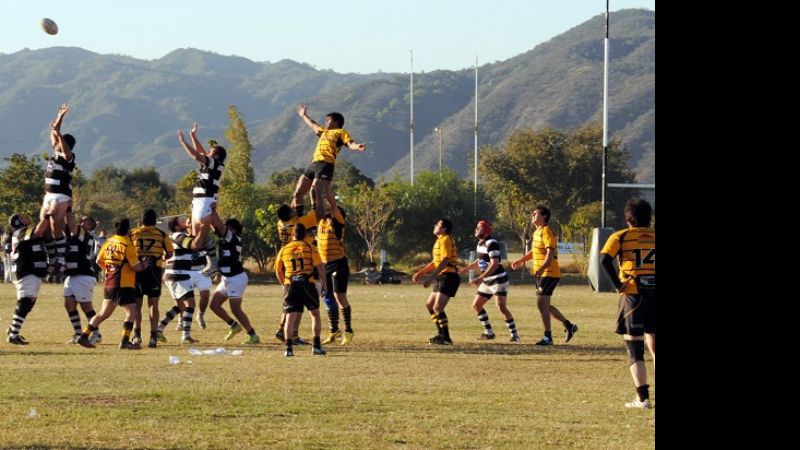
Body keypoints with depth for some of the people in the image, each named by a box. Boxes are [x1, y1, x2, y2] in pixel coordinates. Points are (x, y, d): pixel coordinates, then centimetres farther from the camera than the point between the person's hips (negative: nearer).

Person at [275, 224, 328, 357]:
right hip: (307, 284, -1)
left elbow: (278, 271, 18)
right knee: (315, 314, 13)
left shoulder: (284, 250, 12)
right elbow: (320, 267, -3)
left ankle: (289, 347, -13)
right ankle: (316, 346, 11)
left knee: (290, 316, 0)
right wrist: (324, 284, 5)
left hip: (290, 286, 1)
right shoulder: (310, 248, 4)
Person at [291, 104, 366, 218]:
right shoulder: (324, 132, 31)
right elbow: (313, 125, 51)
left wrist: (356, 146, -32)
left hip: (326, 165, -8)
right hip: (313, 164, 8)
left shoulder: (341, 132, 8)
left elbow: (349, 143, -9)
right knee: (298, 193, 5)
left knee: (317, 196, -19)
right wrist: (303, 115, 65)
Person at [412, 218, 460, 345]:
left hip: (449, 276, -11)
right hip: (443, 277, 11)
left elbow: (444, 261, -22)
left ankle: (446, 338, -13)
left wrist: (431, 278, -25)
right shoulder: (440, 241, 20)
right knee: (429, 305, 16)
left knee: (437, 307, -16)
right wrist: (420, 273, 18)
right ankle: (441, 333, 22)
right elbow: (435, 262, 25)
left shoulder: (445, 240, -12)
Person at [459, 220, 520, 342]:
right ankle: (489, 332, 17)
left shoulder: (492, 243, -18)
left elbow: (494, 264, -27)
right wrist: (467, 268, 18)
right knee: (476, 305, 8)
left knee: (501, 307, -20)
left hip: (498, 280, -10)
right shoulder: (480, 243, 11)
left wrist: (480, 278, -31)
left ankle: (514, 334, -13)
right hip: (487, 282, 10)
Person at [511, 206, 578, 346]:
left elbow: (550, 253, -25)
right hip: (541, 274, 10)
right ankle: (568, 326, 25)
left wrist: (541, 269, -37)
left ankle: (548, 337, -6)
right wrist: (520, 260, 26)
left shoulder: (546, 232, -14)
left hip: (549, 273, -10)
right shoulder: (537, 232, 15)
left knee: (542, 303, -12)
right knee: (545, 305, 13)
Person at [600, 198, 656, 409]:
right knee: (654, 346, 14)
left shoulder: (621, 237, 1)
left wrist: (618, 285, -10)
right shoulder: (654, 236, 10)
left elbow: (605, 259, -15)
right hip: (654, 293, 3)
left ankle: (643, 398, -4)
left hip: (633, 295, -3)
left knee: (634, 348, 2)